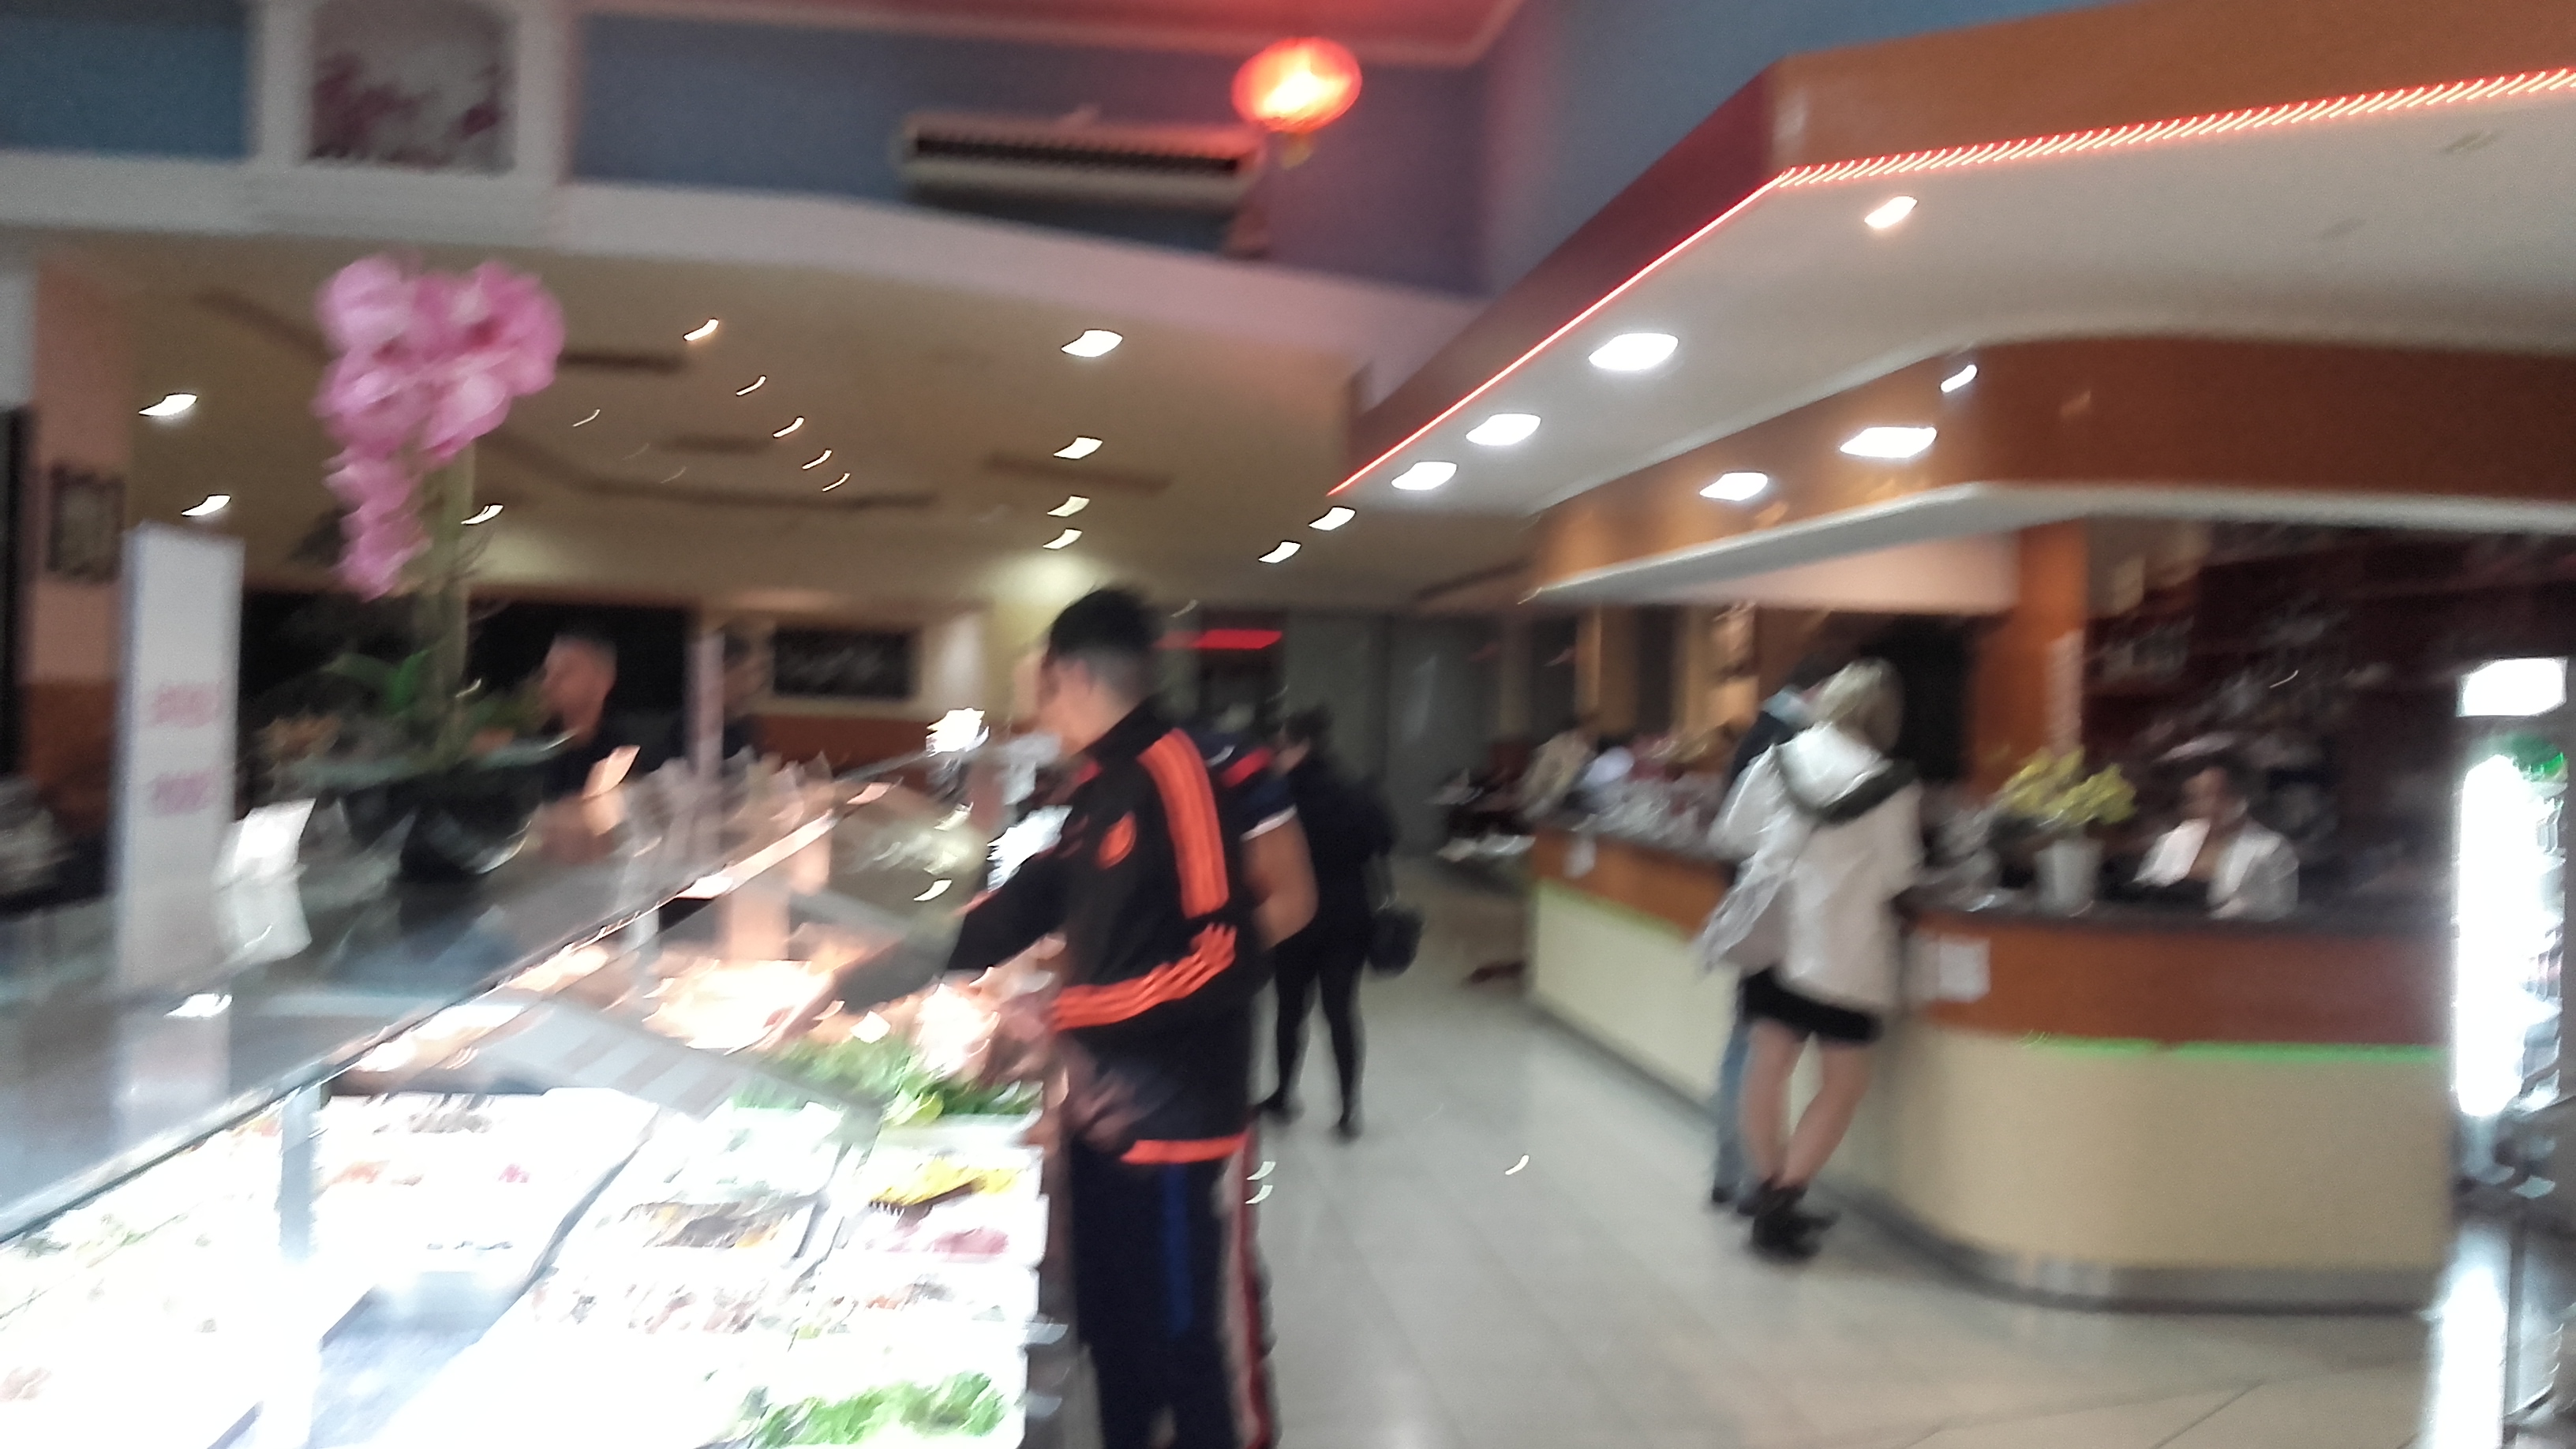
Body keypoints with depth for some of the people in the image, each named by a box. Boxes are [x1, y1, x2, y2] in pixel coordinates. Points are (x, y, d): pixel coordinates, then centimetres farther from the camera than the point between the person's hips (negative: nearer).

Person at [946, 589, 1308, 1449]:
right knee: (1113, 1322, 20)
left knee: (1201, 1341, 4)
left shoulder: (1177, 777, -20)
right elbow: (1031, 900, 16)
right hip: (1105, 1110, 9)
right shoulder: (1105, 786, 9)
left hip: (1178, 1122, -9)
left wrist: (1070, 1017, -22)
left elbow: (1230, 956, -26)